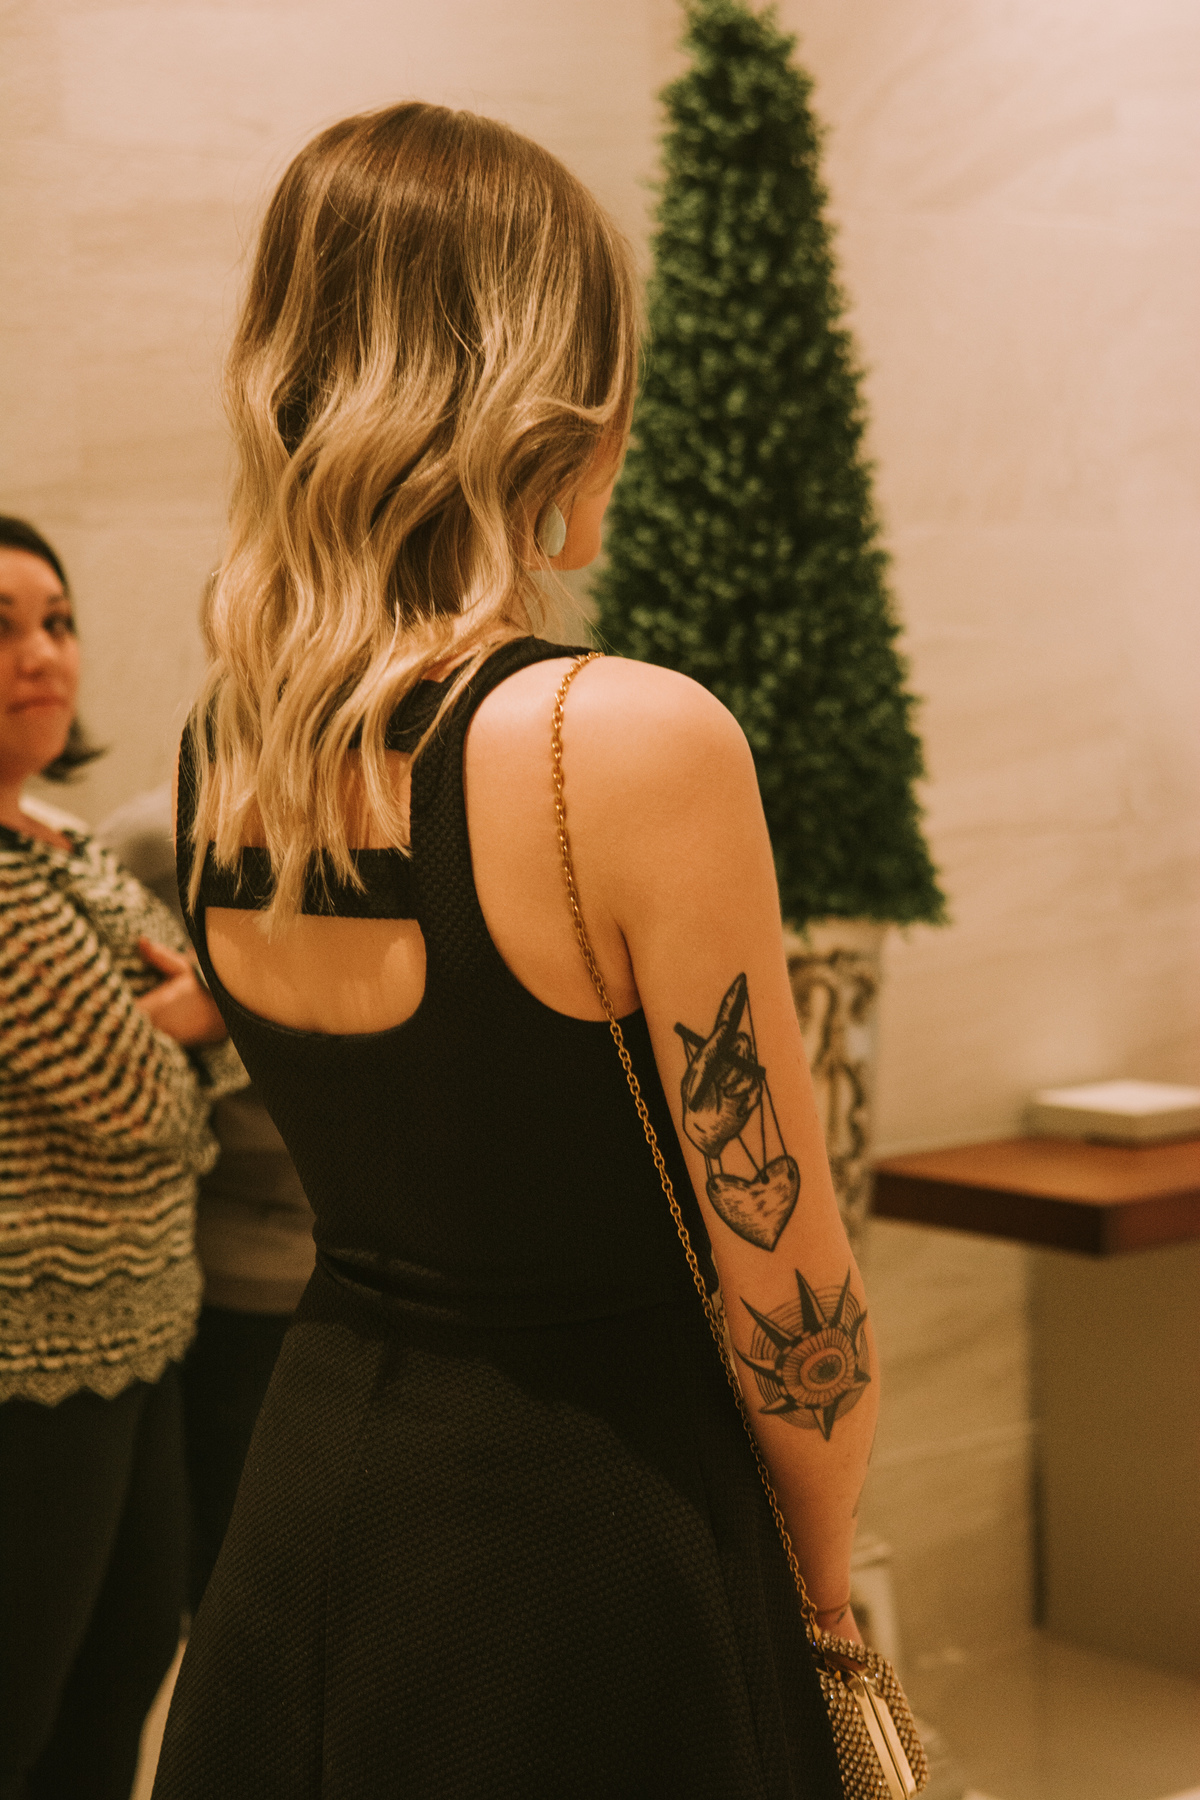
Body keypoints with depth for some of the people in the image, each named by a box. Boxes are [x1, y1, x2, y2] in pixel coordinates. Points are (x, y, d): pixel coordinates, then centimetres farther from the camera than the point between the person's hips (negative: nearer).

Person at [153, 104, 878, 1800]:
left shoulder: (214, 746, -1)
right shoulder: (637, 745, -23)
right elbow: (786, 1287, -15)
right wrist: (823, 1565, 0)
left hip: (309, 1500, 7)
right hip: (579, 1536, -6)